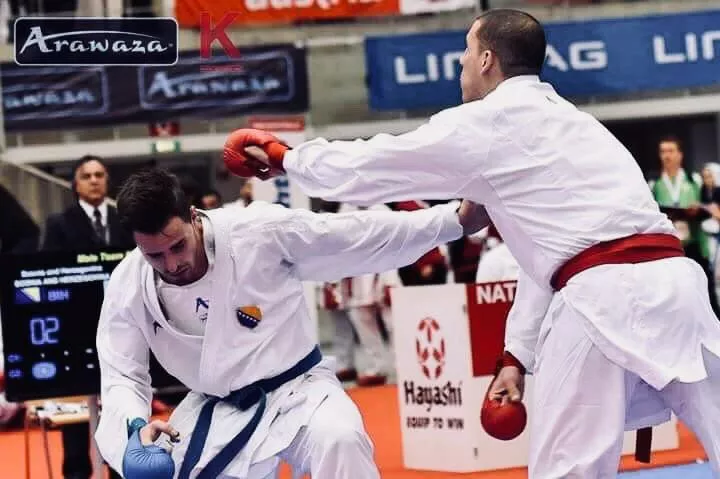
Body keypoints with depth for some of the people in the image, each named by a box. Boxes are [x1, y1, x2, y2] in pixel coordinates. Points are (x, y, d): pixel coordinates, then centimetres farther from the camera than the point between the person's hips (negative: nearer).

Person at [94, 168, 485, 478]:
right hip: (217, 413, 3)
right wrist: (136, 428, -28)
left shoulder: (260, 230, -20)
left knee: (339, 440, -34)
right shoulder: (128, 286, -12)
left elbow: (363, 237, -13)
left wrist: (455, 220, -14)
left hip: (296, 390, -3)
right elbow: (121, 376, -6)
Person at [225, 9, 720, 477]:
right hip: (673, 279, 8)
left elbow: (367, 166, 13)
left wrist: (285, 157, 29)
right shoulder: (567, 122, 31)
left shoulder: (484, 124, 5)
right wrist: (519, 353, 31)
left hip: (607, 297, -8)